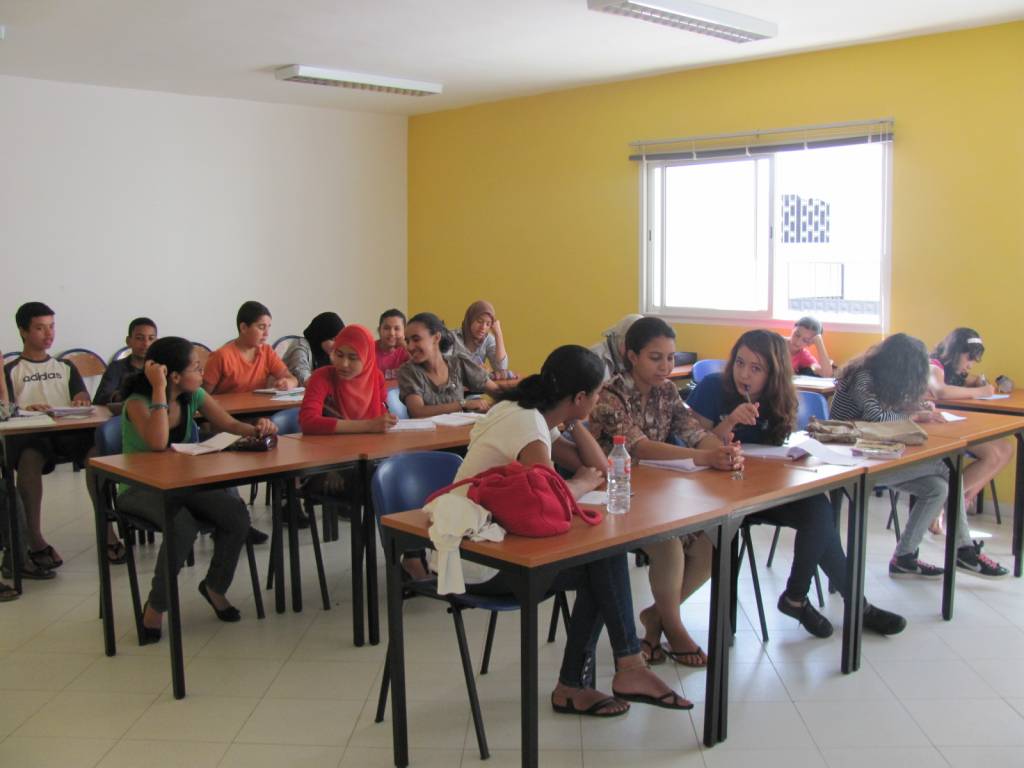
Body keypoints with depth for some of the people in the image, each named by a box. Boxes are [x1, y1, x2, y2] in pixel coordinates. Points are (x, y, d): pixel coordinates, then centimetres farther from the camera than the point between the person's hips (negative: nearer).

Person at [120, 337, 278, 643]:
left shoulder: (194, 396, 0)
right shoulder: (137, 402, -16)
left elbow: (230, 425, -1)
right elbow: (158, 442, -34)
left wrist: (256, 429, -23)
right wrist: (159, 390, -30)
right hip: (139, 489, -5)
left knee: (237, 515, -19)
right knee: (183, 526, -34)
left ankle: (215, 586, 9)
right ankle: (156, 605, -9)